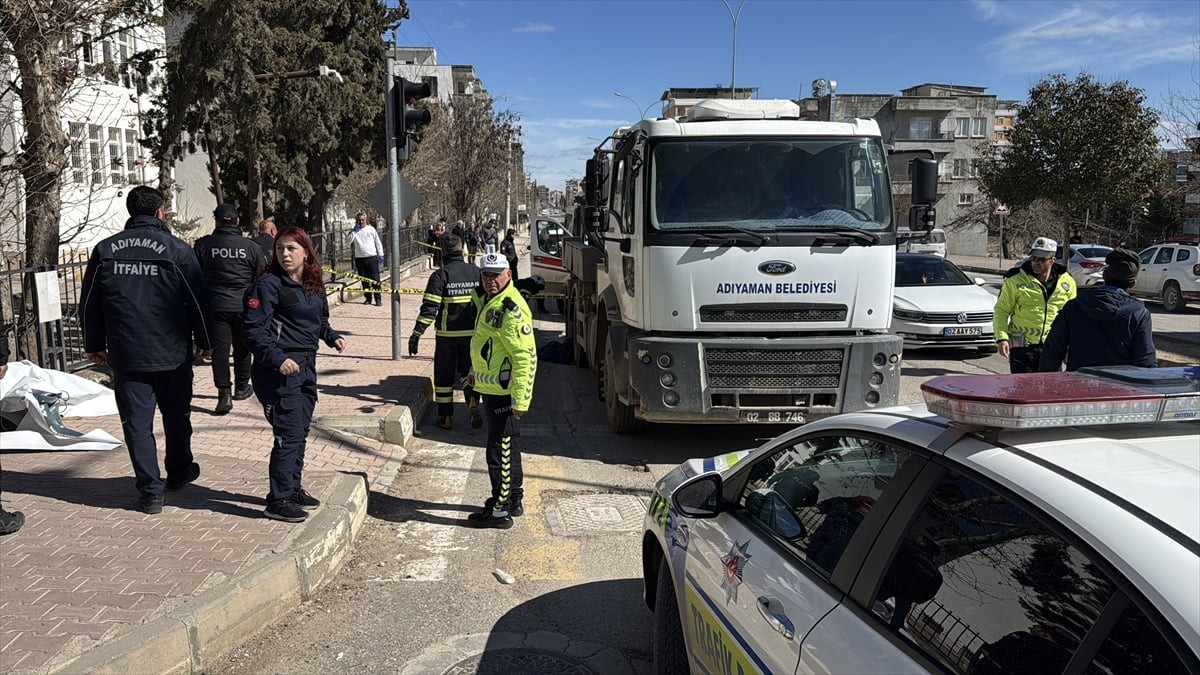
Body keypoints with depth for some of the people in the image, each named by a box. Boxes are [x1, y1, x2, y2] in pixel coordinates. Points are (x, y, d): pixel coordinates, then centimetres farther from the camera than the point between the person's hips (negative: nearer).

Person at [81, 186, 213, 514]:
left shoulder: (105, 250, 3)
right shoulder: (177, 249, -7)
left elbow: (90, 304, 9)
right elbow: (199, 301, -4)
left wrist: (95, 346, 20)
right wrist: (205, 342, 8)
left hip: (125, 355, 1)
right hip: (172, 354, -1)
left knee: (137, 422, 5)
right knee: (176, 417, 17)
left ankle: (150, 491, 6)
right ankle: (178, 472, 34)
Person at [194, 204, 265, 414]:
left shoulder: (203, 245, -2)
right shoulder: (251, 246, -2)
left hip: (215, 307, -1)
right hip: (244, 307, 1)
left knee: (219, 350, 1)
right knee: (242, 348, 16)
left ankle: (224, 393, -9)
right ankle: (241, 387, 30)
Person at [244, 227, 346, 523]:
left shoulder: (314, 286, 10)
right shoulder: (268, 285, -11)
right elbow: (254, 329, -16)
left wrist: (332, 337, 5)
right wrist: (277, 359, -23)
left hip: (306, 366, 8)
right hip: (279, 370, -8)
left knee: (301, 431, 15)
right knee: (289, 433, -7)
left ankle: (293, 487, 30)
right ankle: (278, 501, 4)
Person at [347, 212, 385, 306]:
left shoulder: (371, 229, 5)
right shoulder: (354, 231, 6)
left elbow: (378, 242, 9)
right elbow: (348, 240, -9)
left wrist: (380, 254, 5)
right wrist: (354, 230, -11)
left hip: (372, 257, -2)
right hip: (359, 258, 2)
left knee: (375, 279, -5)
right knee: (364, 280, 7)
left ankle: (378, 299, -3)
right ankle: (368, 298, 16)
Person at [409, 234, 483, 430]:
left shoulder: (440, 275, -10)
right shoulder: (476, 272, 1)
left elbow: (429, 308, -15)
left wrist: (416, 334, -12)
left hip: (447, 334, -3)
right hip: (472, 333, 3)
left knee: (444, 374, 11)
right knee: (467, 370, 18)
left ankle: (446, 417, 15)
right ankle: (473, 400, -7)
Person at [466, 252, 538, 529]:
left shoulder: (512, 310, -21)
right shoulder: (489, 301, 12)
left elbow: (526, 357, -24)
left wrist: (520, 399, -26)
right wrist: (477, 372, 30)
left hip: (504, 392, -11)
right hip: (491, 389, 11)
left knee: (499, 450, -3)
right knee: (507, 447, 20)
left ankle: (500, 511, 7)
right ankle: (514, 500, 33)